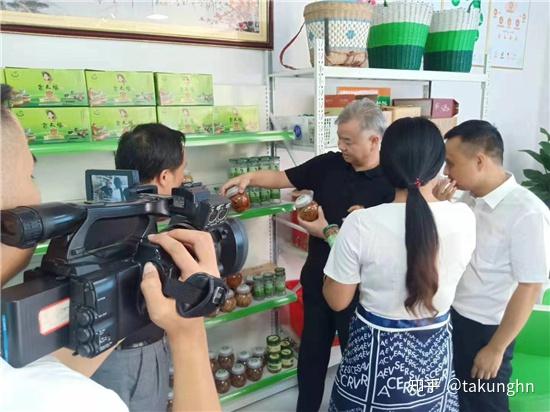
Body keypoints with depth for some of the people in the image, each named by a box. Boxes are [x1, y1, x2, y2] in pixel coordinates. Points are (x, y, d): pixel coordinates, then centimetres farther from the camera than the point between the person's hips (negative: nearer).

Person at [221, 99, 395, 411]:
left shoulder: (391, 182, -15)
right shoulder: (329, 164, -3)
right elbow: (283, 177, 4)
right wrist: (250, 177, -13)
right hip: (317, 278, 4)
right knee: (312, 351, 20)